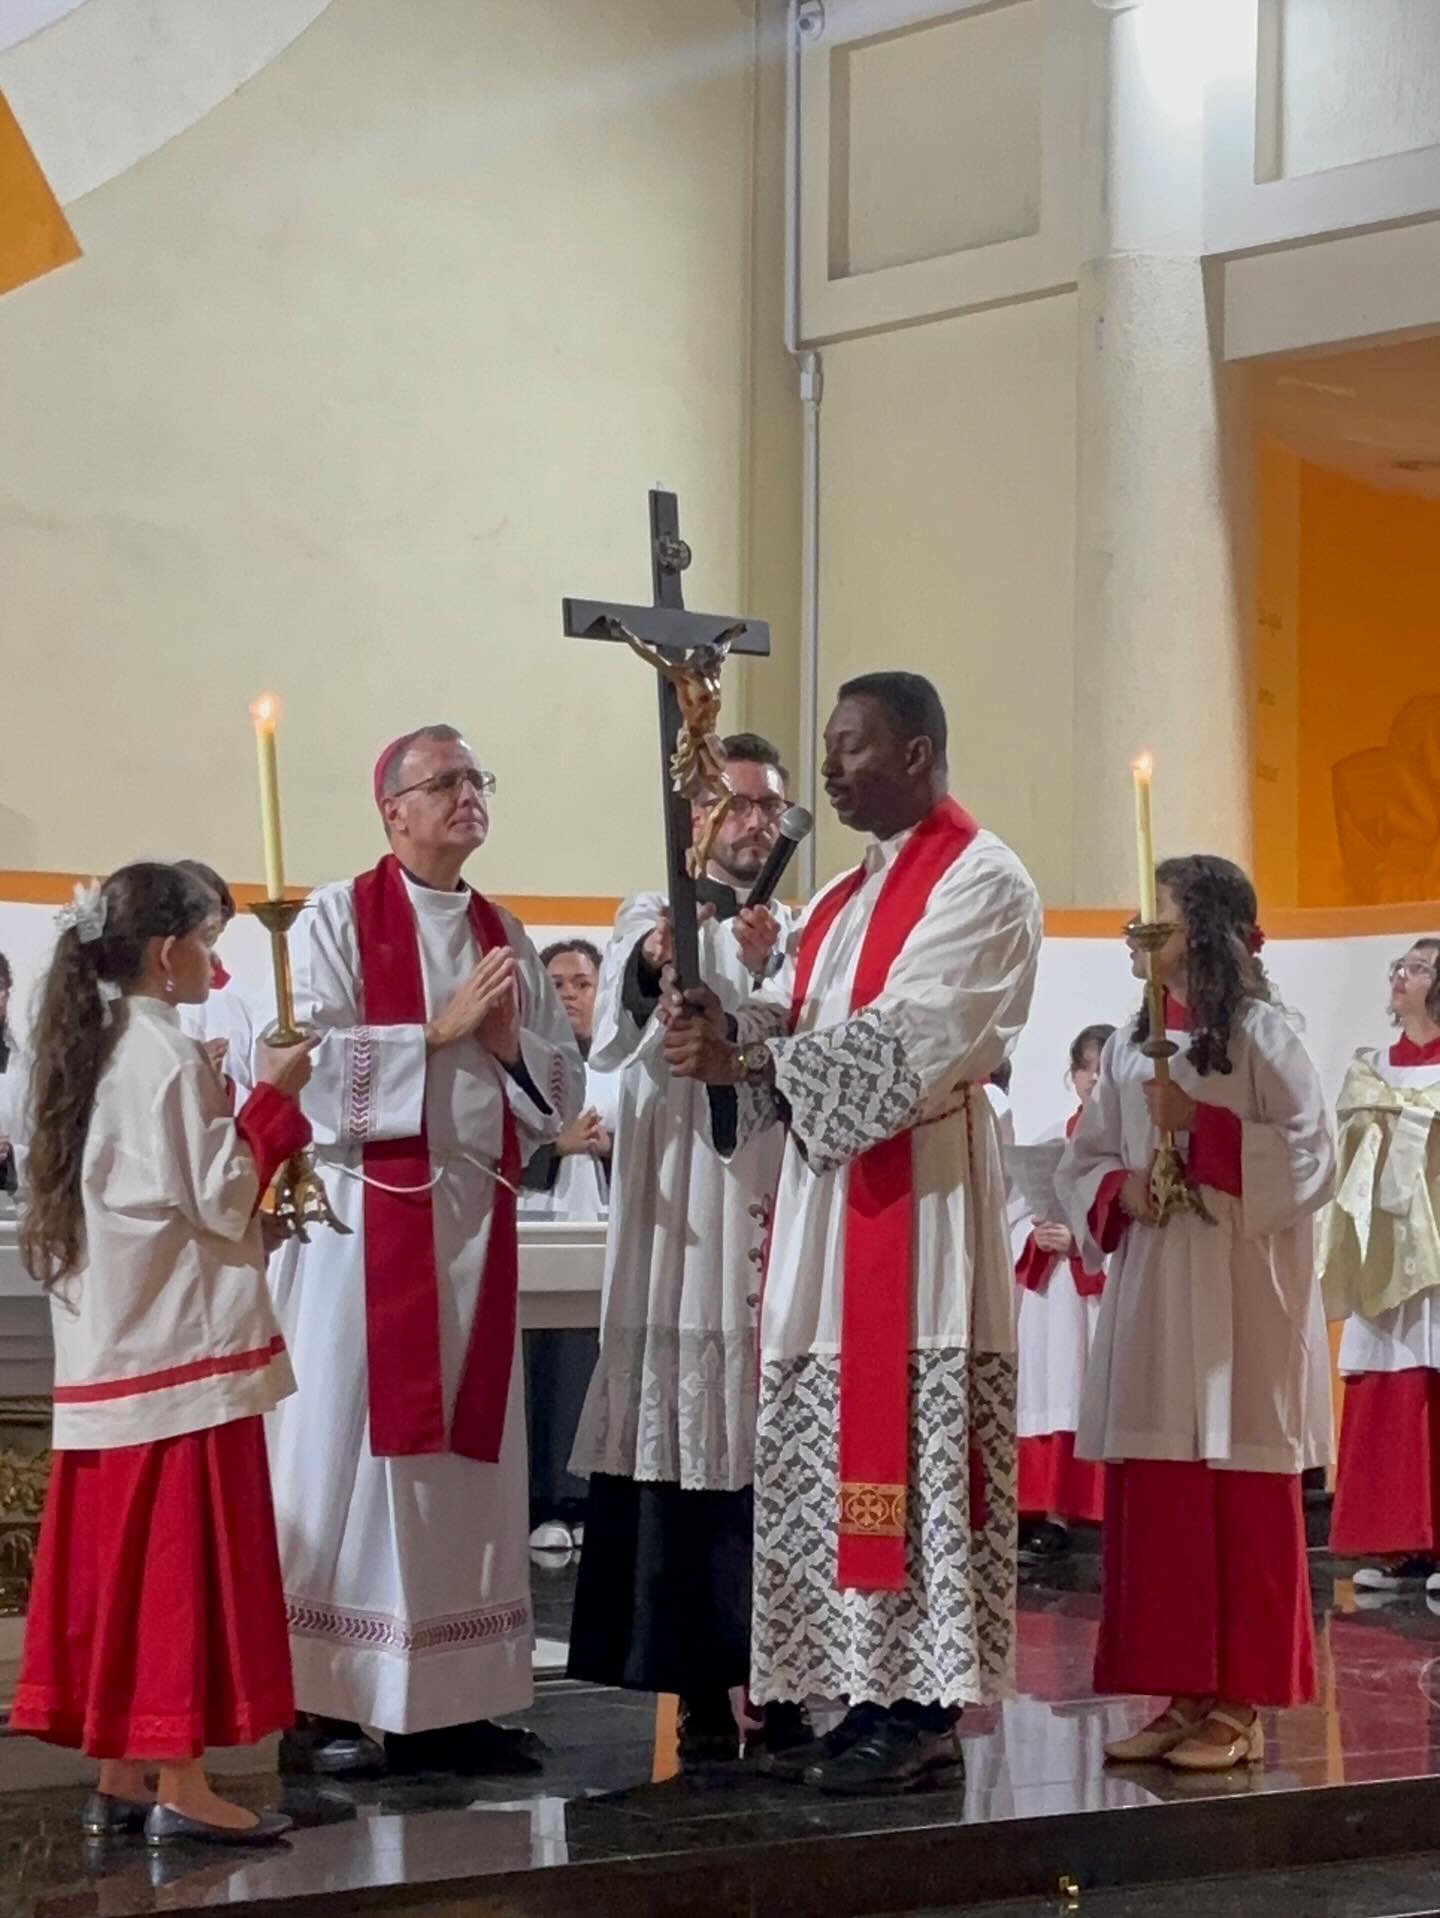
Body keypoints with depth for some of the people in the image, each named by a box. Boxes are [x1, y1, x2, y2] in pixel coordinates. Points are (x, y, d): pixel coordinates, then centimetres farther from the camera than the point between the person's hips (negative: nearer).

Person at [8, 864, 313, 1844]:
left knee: (116, 1559, 9)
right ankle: (180, 1785, -1)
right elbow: (219, 1202, -14)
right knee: (186, 1562, -4)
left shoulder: (92, 1052, 13)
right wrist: (271, 1097, -7)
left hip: (106, 1351, 8)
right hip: (184, 1347, -8)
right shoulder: (172, 1055, -12)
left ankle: (119, 1779, 13)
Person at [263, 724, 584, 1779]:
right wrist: (439, 1030, -13)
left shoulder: (506, 936, 15)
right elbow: (308, 1061, -12)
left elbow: (564, 1082, 13)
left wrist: (510, 1043, -6)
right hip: (367, 1209, -5)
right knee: (351, 1443, -5)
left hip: (477, 1213, 5)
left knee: (467, 1451, 5)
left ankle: (450, 1700, 10)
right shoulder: (339, 918, -1)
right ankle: (327, 1703, -1)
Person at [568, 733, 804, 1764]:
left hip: (777, 1222, 2)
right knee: (683, 1448, -5)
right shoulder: (651, 919, 7)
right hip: (679, 1223, -2)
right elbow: (611, 1045, -12)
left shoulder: (799, 934, 14)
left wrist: (764, 974, -13)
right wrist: (651, 972, -32)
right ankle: (700, 1689, 0)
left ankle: (776, 1676, 8)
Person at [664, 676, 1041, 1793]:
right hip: (831, 1200, 8)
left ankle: (922, 1713, -3)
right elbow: (794, 1023, 10)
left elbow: (904, 1043, -18)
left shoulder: (982, 883, -7)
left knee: (910, 1458, -7)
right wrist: (729, 1025, -12)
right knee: (839, 1463, 7)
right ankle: (871, 1699, 11)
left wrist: (745, 1060, -22)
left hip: (921, 1201, -8)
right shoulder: (848, 897, 21)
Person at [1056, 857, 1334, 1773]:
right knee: (1154, 1500, 5)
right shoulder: (1130, 1044, 12)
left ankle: (1241, 1705, 3)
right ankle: (1183, 1695, 12)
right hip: (1152, 1303, 6)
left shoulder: (1263, 1034, -4)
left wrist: (1202, 1126, -16)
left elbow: (1312, 1159, -11)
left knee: (1241, 1503, -3)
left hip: (1243, 1304, -6)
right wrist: (1119, 1191, -6)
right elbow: (1079, 1164, 15)